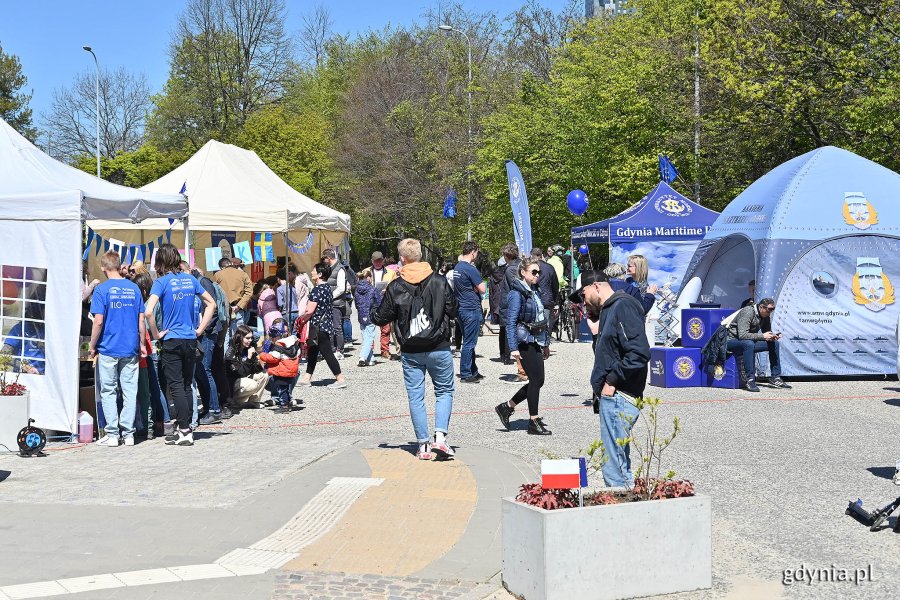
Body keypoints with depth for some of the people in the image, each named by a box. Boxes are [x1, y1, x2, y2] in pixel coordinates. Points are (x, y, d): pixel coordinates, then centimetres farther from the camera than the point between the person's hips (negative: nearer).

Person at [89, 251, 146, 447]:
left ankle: (112, 434, 5)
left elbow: (98, 321, -12)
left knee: (108, 391, 6)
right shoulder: (133, 288, 5)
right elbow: (141, 320, 6)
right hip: (131, 349, 3)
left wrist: (92, 346, -1)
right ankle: (128, 433, 9)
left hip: (108, 348, -3)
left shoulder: (102, 289, -7)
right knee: (129, 391, 7)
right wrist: (141, 344, 14)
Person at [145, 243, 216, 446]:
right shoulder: (190, 279, 6)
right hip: (190, 340, 5)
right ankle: (185, 428, 17)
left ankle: (185, 431, -3)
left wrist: (156, 334, -9)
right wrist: (199, 329, 12)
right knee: (186, 386, 12)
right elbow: (211, 304, 13)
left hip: (172, 341, -5)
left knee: (176, 387, -1)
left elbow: (148, 311, -23)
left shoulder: (162, 282, -10)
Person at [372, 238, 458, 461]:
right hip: (439, 349, 0)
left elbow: (381, 318, 1)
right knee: (444, 391, 14)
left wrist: (374, 316, 23)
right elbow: (453, 311, 2)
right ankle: (440, 435, -4)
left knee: (415, 397, 8)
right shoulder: (439, 281, -4)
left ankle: (423, 444, 9)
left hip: (411, 353, 0)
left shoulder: (395, 287, -5)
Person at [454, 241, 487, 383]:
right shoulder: (470, 269, -16)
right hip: (472, 309, -9)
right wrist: (476, 287, 3)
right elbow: (482, 289, -17)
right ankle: (465, 374, 0)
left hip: (461, 308, 9)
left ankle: (473, 371, 23)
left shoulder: (456, 267, 11)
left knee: (468, 341, 15)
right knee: (469, 343, -4)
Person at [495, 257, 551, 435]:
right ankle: (534, 422, 3)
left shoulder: (535, 291, 14)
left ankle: (507, 407, 21)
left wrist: (545, 342, 20)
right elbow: (511, 322, -15)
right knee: (537, 379, -7)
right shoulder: (517, 294, -12)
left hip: (536, 341, 9)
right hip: (525, 342, -9)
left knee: (537, 380, 8)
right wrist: (514, 347, -20)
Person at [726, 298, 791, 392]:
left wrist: (772, 336, -12)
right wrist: (762, 336, -31)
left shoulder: (766, 316, 2)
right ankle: (750, 380, -36)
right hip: (732, 341, -8)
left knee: (774, 344, -1)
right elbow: (742, 335, -32)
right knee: (749, 344, -39)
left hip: (750, 342, 8)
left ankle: (775, 378, 4)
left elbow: (767, 332, 12)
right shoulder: (747, 312, -23)